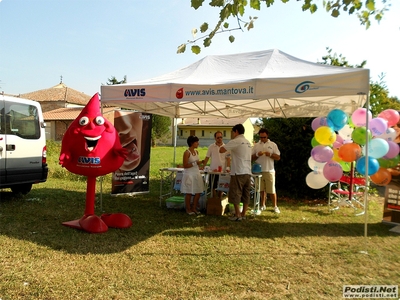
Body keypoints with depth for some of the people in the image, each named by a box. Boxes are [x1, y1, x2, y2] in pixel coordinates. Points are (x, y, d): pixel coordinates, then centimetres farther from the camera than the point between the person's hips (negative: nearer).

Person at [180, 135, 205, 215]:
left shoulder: (196, 152, 10)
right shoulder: (187, 152, -12)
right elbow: (185, 166, -16)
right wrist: (195, 163, -21)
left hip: (197, 174, 7)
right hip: (189, 175, -7)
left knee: (198, 192, 7)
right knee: (189, 193, 2)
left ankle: (194, 208, 22)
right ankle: (188, 209, 16)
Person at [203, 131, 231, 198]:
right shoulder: (211, 147, 1)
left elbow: (228, 158, 0)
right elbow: (207, 158, 4)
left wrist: (228, 167, -14)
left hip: (223, 170, 0)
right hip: (213, 170, 0)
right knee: (213, 187, 6)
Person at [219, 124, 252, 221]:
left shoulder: (235, 141, -9)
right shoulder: (248, 143, 15)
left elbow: (221, 150, -11)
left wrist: (226, 147, 8)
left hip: (238, 172, -7)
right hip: (248, 172, 8)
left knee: (235, 194, 1)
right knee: (246, 194, 11)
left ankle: (237, 215, 3)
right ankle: (243, 214, 17)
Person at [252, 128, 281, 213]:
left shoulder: (273, 145, 4)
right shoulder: (256, 145, 8)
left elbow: (278, 157, 2)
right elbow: (252, 158, 7)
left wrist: (270, 155, -15)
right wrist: (257, 154, -12)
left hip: (269, 171, -2)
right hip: (259, 171, 2)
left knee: (272, 190, 0)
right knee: (262, 189, 9)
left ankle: (275, 206, 12)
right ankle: (263, 205, 21)